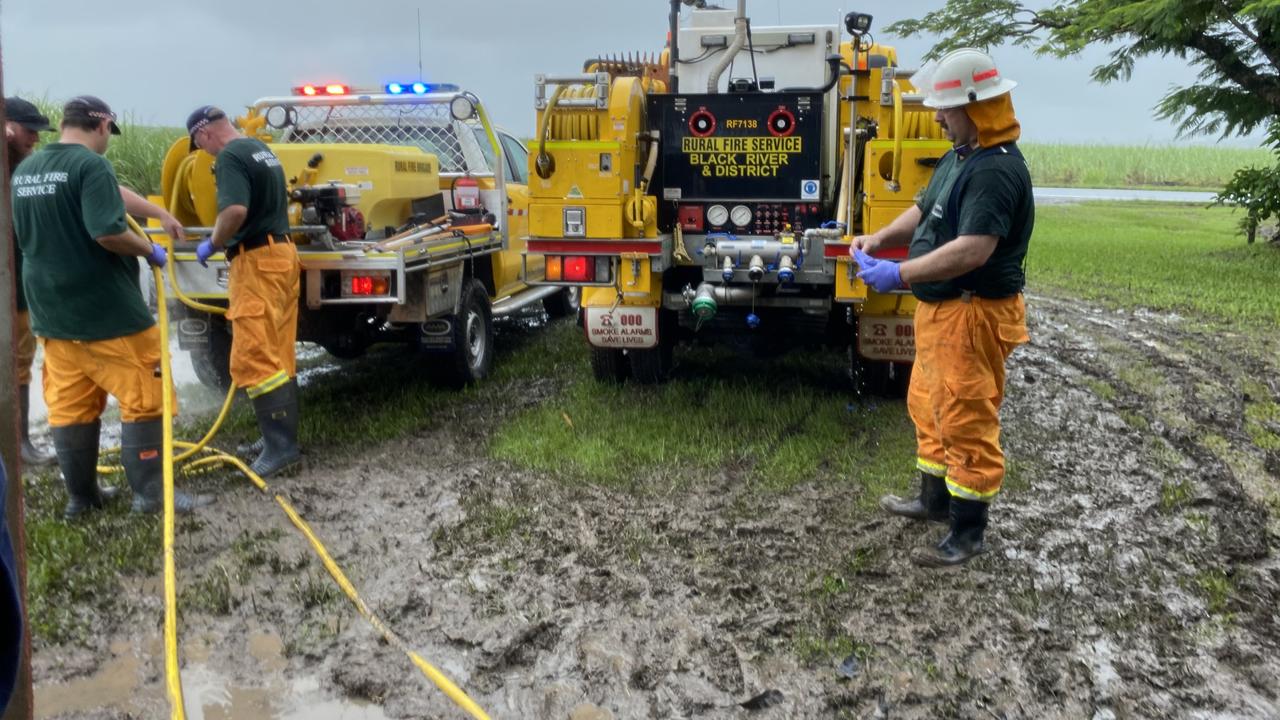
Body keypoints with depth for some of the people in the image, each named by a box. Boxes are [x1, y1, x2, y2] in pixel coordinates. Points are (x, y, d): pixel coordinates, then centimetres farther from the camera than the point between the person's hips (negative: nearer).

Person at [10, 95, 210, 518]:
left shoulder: (23, 172, 12)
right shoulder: (91, 165, -14)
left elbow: (24, 238, 22)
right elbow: (108, 232, -25)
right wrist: (150, 251, -9)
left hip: (51, 311, 8)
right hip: (106, 311, -8)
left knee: (68, 408, 12)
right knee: (142, 400, 0)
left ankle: (80, 496, 19)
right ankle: (150, 493, 2)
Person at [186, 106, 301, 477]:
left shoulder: (230, 156, -13)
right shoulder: (262, 150, 17)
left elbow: (235, 210, -27)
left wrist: (212, 244, -11)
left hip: (257, 260, -10)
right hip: (282, 251, 10)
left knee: (253, 359, -10)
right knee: (278, 356, 13)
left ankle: (280, 443, -11)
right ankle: (283, 432, 19)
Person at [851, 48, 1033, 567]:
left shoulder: (997, 169, -22)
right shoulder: (959, 156, 11)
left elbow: (973, 250, -31)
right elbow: (923, 211, 19)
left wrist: (899, 275, -30)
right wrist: (878, 240, 1)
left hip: (974, 316, -11)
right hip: (941, 309, 11)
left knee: (966, 421, -1)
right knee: (929, 407, 21)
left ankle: (968, 533, 12)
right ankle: (936, 500, 39)